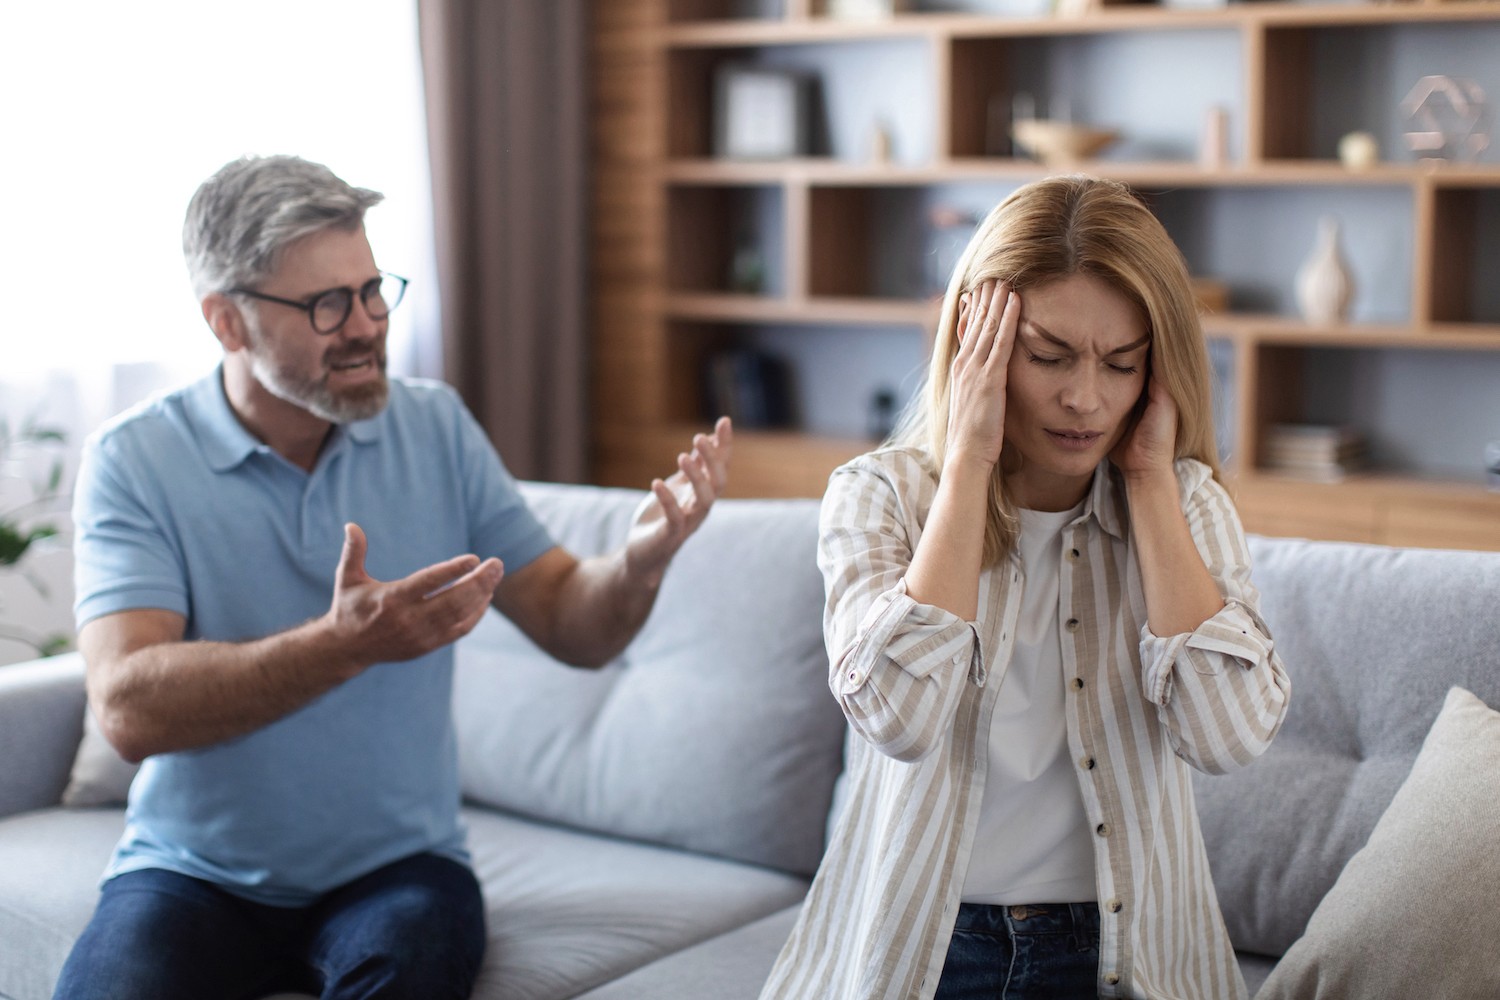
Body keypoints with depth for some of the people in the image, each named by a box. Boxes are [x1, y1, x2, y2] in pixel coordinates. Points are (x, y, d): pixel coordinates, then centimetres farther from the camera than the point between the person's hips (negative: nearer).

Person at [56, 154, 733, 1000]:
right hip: (198, 874, -1)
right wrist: (346, 644, -34)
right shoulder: (134, 463, -8)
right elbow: (131, 709, -21)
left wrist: (641, 563, -20)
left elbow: (573, 628, 3)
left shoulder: (435, 428, 2)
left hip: (395, 865, 2)